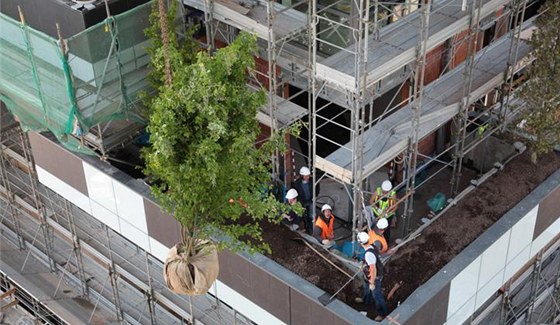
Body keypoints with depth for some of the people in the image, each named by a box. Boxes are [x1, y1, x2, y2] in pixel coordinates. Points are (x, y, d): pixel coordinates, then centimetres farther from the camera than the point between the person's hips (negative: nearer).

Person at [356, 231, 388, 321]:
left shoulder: (369, 254, -41)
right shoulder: (372, 246, -12)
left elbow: (373, 270, -35)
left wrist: (372, 283, -23)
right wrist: (364, 265, 27)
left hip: (374, 278, -9)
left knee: (377, 296, 13)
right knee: (366, 287, 35)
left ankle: (382, 314, 33)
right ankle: (366, 300, 64)